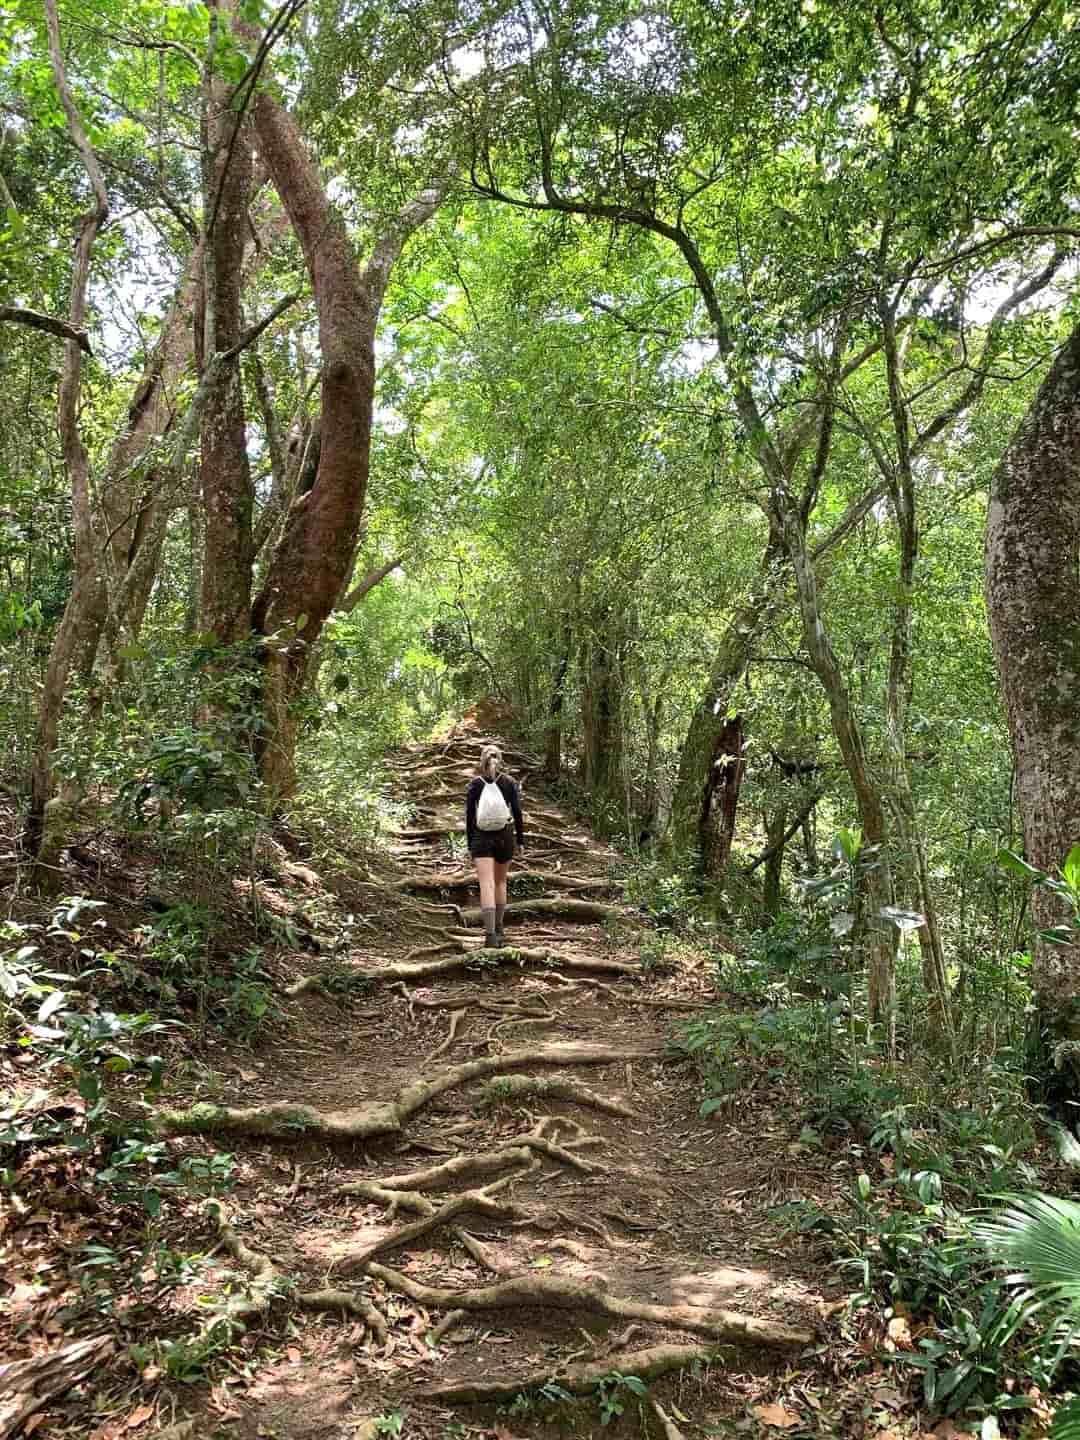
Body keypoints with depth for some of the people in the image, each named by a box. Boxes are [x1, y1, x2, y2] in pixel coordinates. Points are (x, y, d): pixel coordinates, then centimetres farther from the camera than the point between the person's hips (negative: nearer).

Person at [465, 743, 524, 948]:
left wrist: (470, 844, 6)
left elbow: (469, 815, -1)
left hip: (481, 838, -1)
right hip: (505, 837, 2)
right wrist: (521, 840, 5)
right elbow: (517, 814, -2)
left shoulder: (475, 783, -1)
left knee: (487, 885, -8)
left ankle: (491, 935, -19)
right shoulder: (510, 783, 0)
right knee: (500, 882, 18)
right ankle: (498, 929, 25)